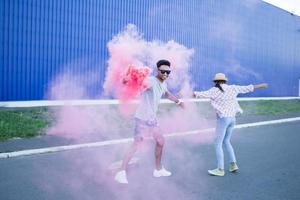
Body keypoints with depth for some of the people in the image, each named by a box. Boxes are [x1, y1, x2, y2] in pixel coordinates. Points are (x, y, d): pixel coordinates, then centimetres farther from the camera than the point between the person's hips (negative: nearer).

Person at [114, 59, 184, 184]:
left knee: (160, 141, 17)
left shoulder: (163, 83, 8)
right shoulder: (151, 81, -19)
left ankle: (158, 169, 33)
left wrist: (178, 101, 42)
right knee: (137, 143, -16)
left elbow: (167, 94, 31)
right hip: (143, 117, -9)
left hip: (152, 118, 9)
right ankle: (121, 172, -9)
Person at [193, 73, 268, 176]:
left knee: (218, 144, 2)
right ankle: (233, 164, 19)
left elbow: (202, 94, -17)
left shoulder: (215, 90, -8)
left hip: (223, 118, -7)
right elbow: (247, 88, 16)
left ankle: (220, 169, 5)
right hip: (232, 118, 7)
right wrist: (260, 85, 29)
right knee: (226, 141, 22)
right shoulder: (232, 88, 7)